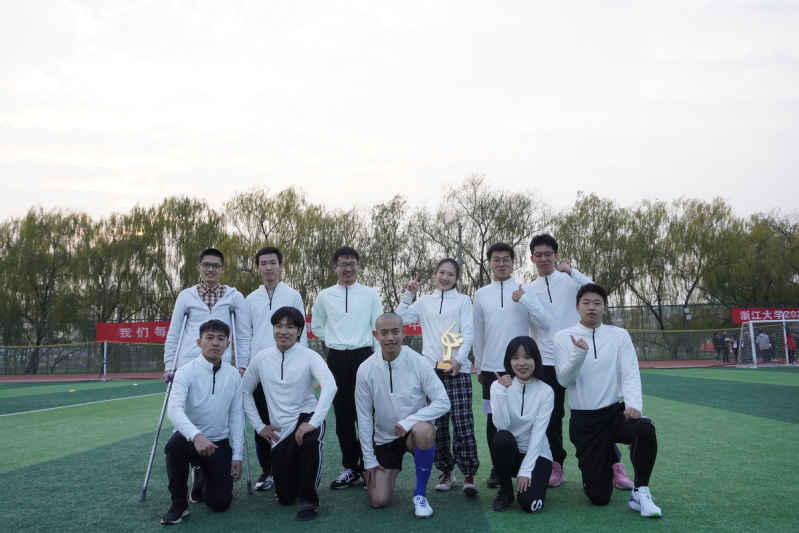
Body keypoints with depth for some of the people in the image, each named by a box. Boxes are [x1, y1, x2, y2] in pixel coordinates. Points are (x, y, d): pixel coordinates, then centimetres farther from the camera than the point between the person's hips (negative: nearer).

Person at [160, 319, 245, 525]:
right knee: (175, 445, -38)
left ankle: (201, 476, 29)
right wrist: (196, 435, -47)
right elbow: (174, 410, -30)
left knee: (220, 503, -7)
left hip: (219, 442, 2)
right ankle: (179, 503, -11)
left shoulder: (234, 375, -4)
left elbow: (236, 417, 1)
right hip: (190, 437, -2)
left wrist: (237, 455, -3)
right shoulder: (186, 372, -15)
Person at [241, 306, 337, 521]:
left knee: (311, 441, -41)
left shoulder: (309, 356, -12)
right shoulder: (261, 358, -2)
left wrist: (314, 422, -37)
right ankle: (297, 472, 42)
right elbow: (245, 392, 10)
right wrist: (259, 425, 4)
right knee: (285, 497, 5)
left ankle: (309, 499, -18)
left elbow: (330, 386, -28)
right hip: (280, 430, 3)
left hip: (306, 418, -3)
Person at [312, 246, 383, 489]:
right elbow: (316, 326, 18)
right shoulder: (325, 295, 6)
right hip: (337, 358, 2)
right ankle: (350, 468, 21)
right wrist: (334, 338, 5)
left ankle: (367, 467, 14)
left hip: (363, 356, -2)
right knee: (343, 416, 9)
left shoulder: (370, 294, 1)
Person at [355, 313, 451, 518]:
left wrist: (409, 421, -28)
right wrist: (369, 459, -3)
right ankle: (384, 473, 33)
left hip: (414, 430, -2)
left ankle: (420, 493, -13)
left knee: (424, 431, -37)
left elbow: (443, 402, -17)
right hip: (384, 438, 2)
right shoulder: (366, 369, -12)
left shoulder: (418, 363, -18)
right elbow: (364, 416, -4)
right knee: (378, 501, -4)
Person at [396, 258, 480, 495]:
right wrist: (408, 294, 2)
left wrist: (458, 360, -12)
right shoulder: (424, 302, 14)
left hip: (457, 369, -3)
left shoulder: (463, 300, 8)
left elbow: (468, 333, 0)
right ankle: (446, 471, 17)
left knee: (463, 423, -8)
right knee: (437, 424, 6)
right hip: (431, 369, 3)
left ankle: (469, 475, -2)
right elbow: (401, 318, 7)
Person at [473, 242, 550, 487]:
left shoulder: (525, 290, 1)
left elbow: (544, 322, -9)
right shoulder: (481, 294, 6)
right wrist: (478, 366, 12)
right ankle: (497, 469, 21)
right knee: (493, 420, 7)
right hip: (491, 368, 2)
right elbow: (478, 333, 11)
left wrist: (524, 299, -18)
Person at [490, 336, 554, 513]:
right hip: (509, 451, 1)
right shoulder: (498, 385, -9)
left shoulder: (546, 391, -10)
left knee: (529, 503, -24)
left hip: (537, 454, -1)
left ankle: (529, 477, 13)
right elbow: (502, 425, -22)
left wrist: (525, 470, -22)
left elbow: (538, 433, -15)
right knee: (502, 438, -33)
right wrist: (501, 391, -31)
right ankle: (505, 490, -7)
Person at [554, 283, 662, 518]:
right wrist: (580, 354, -25)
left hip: (615, 411, 1)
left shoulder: (619, 335, 2)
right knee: (599, 497, -1)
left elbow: (630, 374, -6)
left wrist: (634, 405, -25)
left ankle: (640, 491, -11)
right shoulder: (563, 337, -1)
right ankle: (608, 456, 33)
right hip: (583, 421, -1)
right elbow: (564, 380, -7)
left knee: (645, 428, -35)